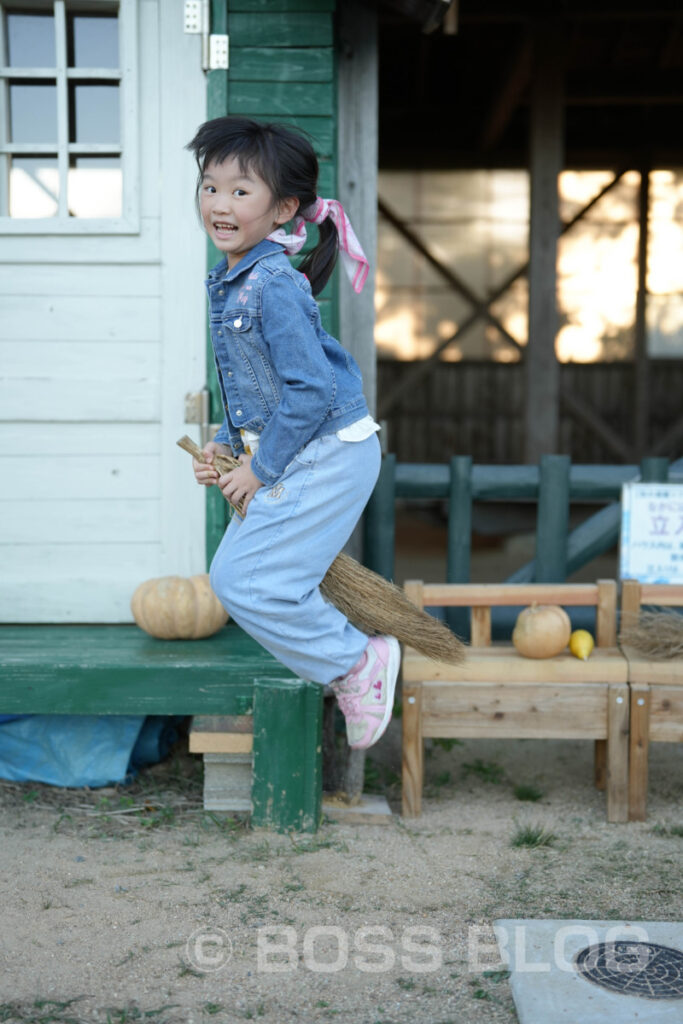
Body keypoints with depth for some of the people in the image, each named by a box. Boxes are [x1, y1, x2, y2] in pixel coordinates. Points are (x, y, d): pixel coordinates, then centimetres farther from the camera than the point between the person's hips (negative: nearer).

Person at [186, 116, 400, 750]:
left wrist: (260, 468, -15)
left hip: (327, 455, -10)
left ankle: (357, 663, 5)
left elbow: (311, 389, -23)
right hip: (297, 458, 10)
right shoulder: (229, 282, 9)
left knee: (245, 579, -10)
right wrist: (226, 446, 9)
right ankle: (343, 658, 27)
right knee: (231, 574, 15)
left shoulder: (275, 287, -20)